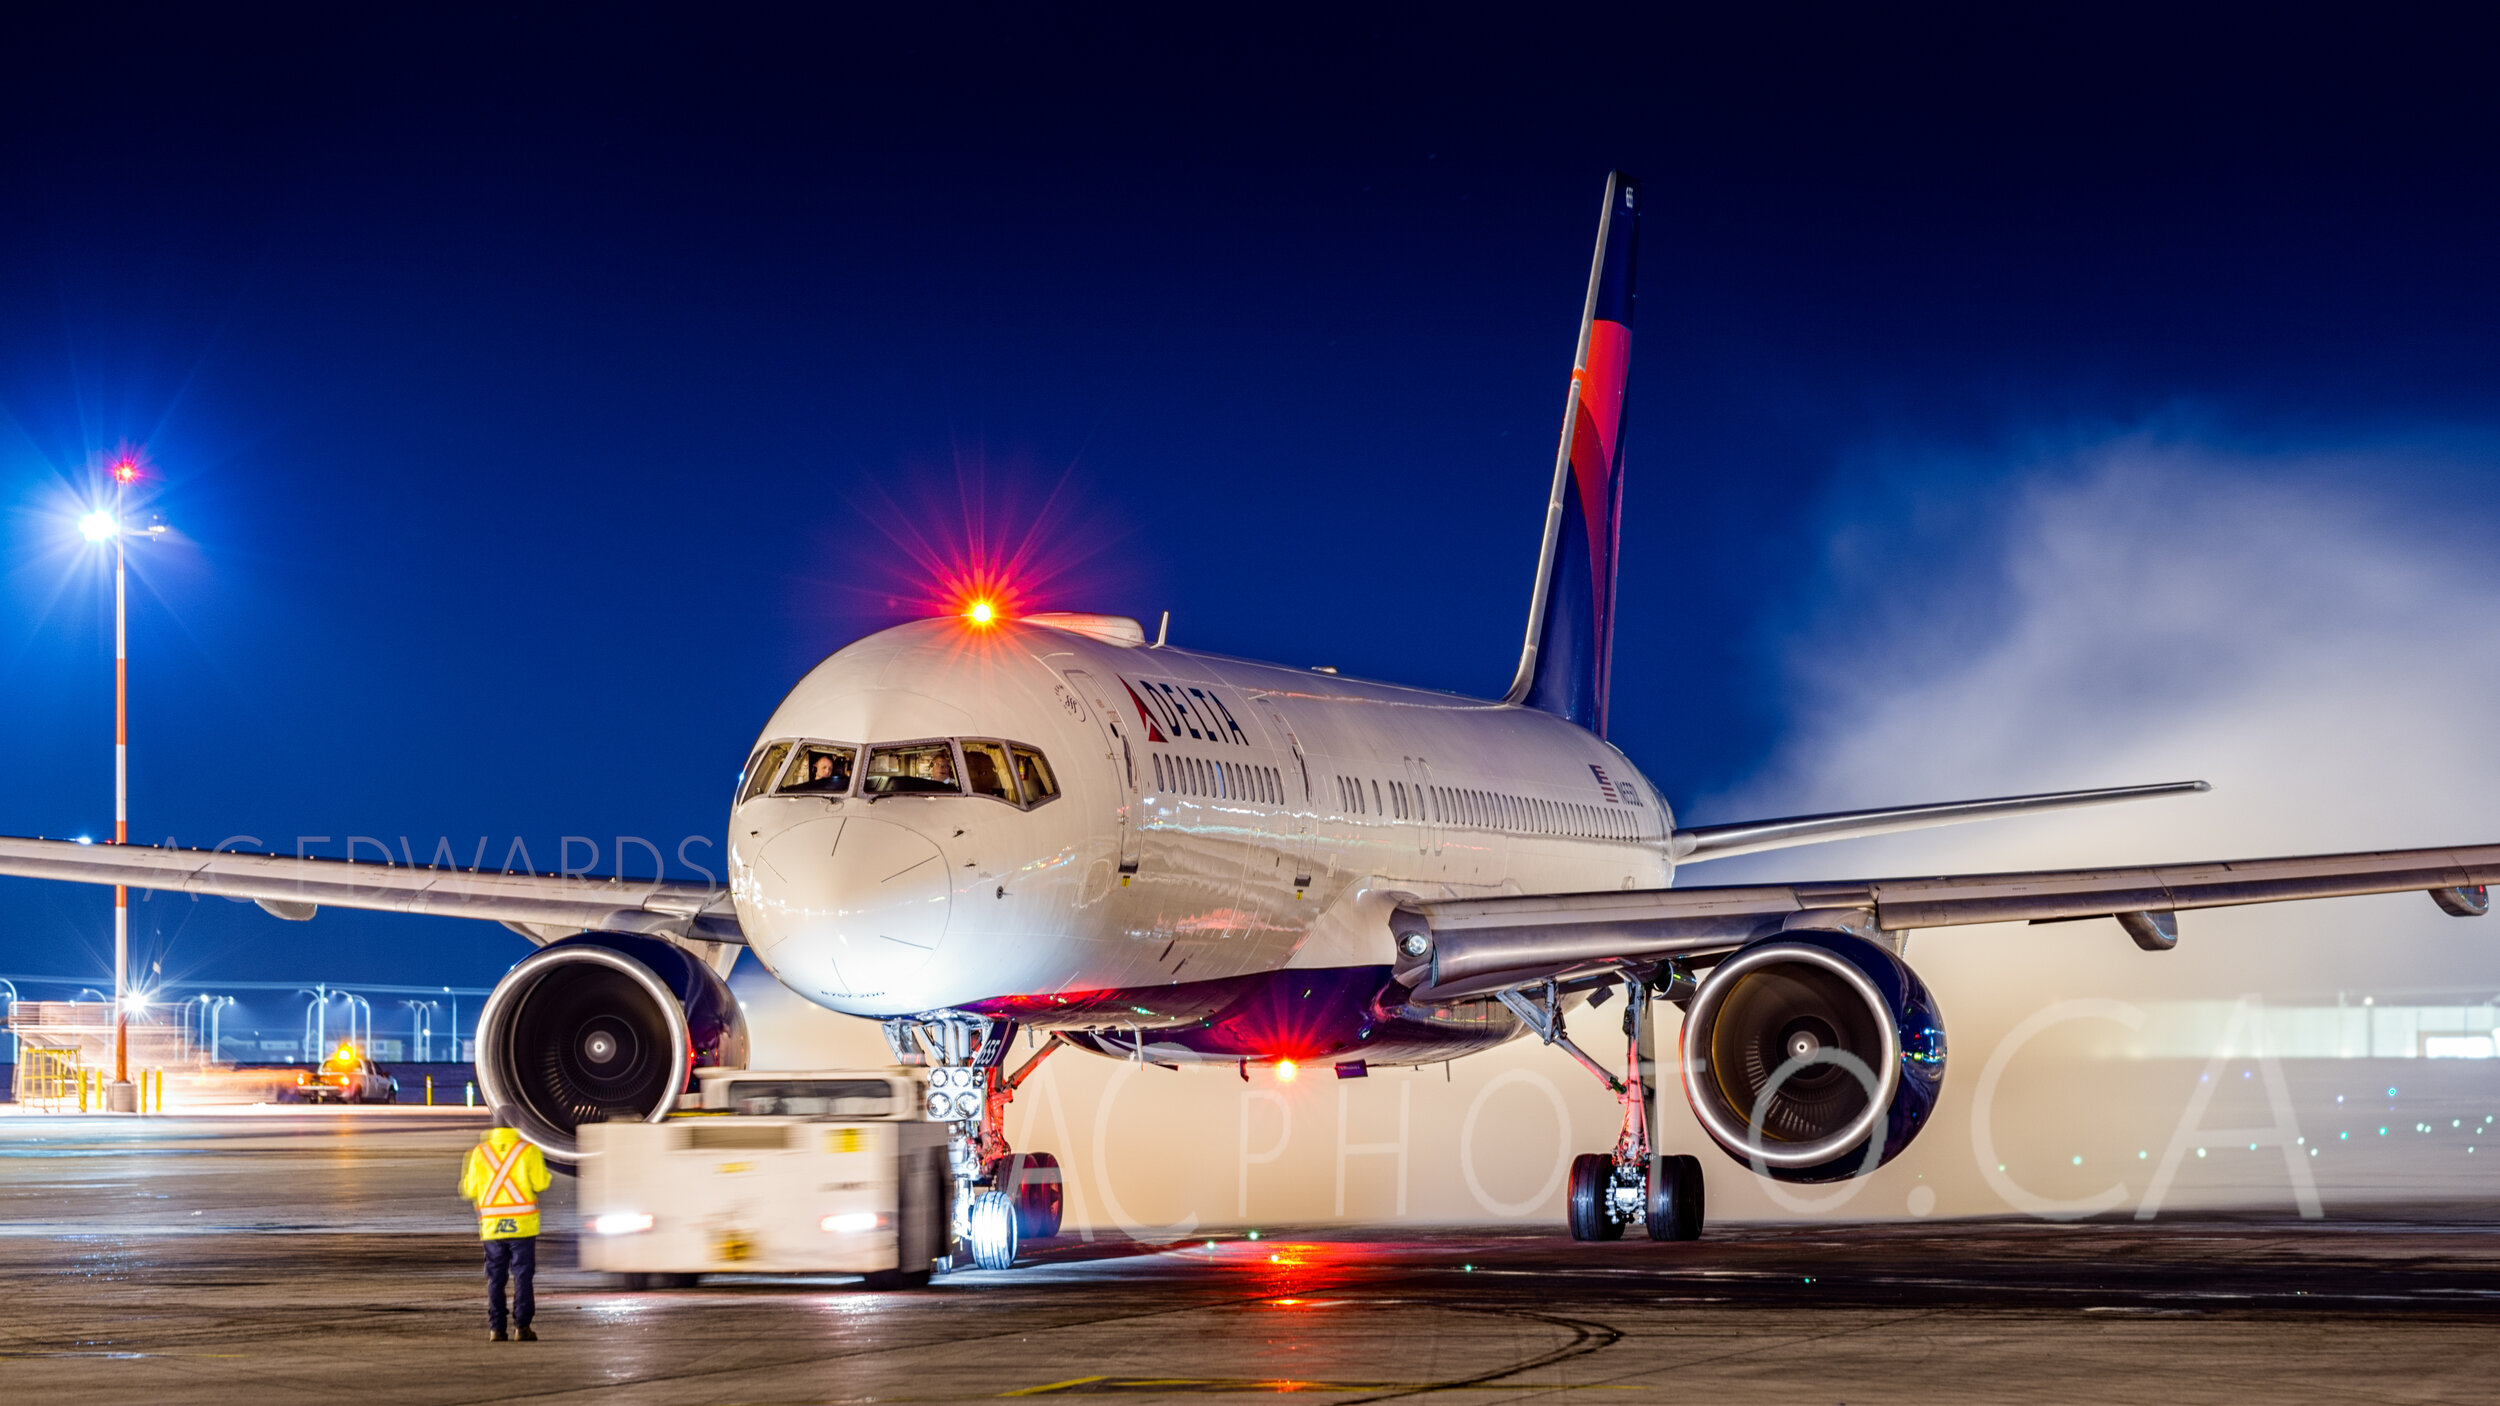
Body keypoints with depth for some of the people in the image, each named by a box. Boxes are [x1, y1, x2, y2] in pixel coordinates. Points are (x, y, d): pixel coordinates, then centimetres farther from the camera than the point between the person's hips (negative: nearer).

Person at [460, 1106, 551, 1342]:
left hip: (492, 1225, 2)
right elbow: (540, 1183, -7)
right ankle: (522, 1326, -3)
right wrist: (547, 1176, 14)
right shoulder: (528, 1151, -5)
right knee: (523, 1276, 2)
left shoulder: (480, 1152, 1)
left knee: (495, 1278, 8)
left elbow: (470, 1190, 3)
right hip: (522, 1225, -2)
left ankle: (496, 1328, 4)